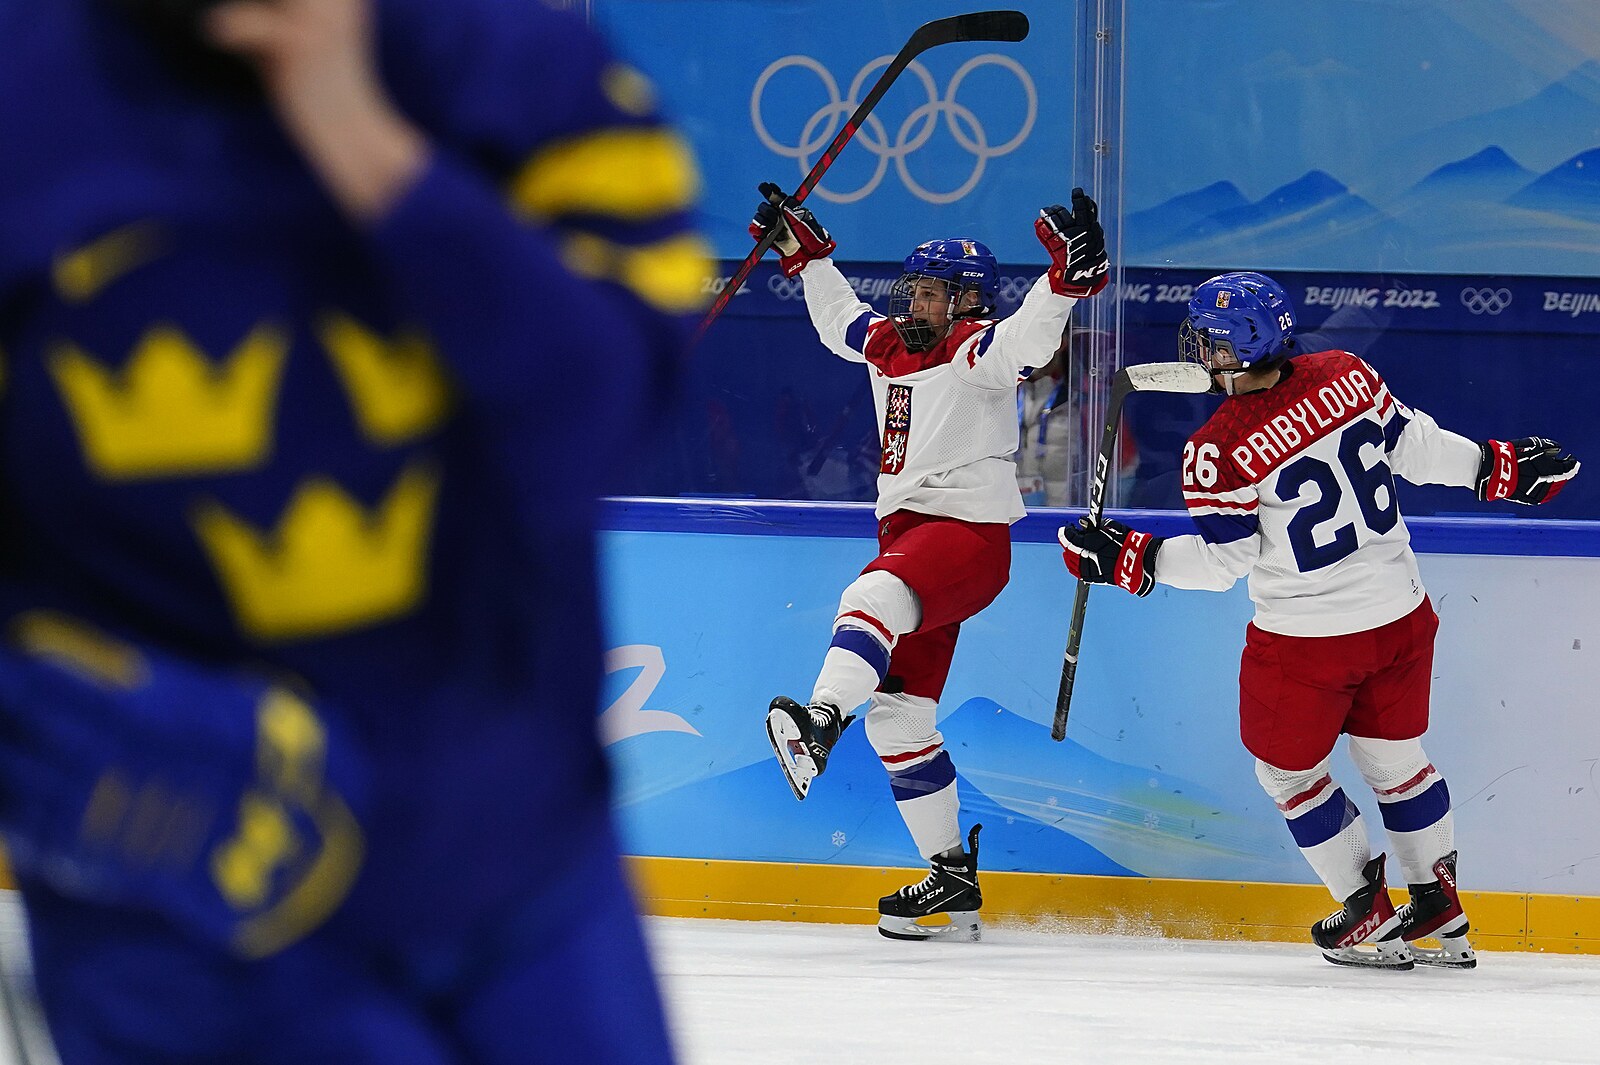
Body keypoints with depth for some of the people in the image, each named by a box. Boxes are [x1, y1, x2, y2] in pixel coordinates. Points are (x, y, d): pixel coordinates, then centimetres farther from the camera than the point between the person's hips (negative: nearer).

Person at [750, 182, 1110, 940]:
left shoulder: (977, 350, -6)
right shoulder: (888, 345, 17)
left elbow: (1027, 342, -27)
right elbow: (838, 316, 37)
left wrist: (1067, 276, -41)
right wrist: (804, 250, 37)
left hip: (970, 531, -9)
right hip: (907, 534, 9)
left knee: (876, 597, -39)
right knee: (898, 716, 6)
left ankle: (820, 722, -64)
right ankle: (952, 881, 10)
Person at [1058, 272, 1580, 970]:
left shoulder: (1219, 450, -20)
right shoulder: (1347, 376, -8)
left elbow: (1220, 563, -12)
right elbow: (1414, 447, 1)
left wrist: (1125, 558, -3)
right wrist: (1498, 466, 14)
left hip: (1307, 639, -5)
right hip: (1400, 617, 6)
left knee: (1289, 770, 18)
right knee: (1395, 757, 23)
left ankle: (1370, 917, 21)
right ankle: (1441, 915, 29)